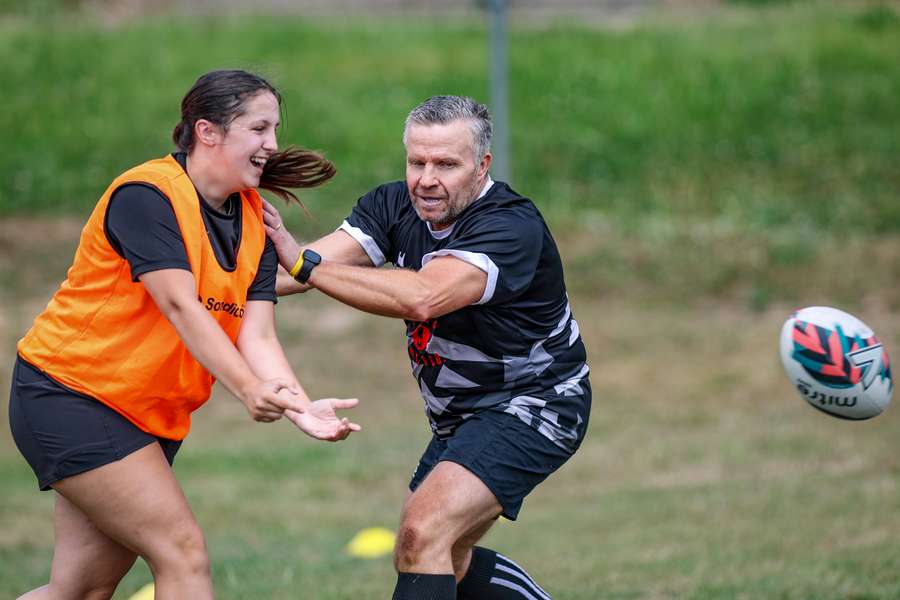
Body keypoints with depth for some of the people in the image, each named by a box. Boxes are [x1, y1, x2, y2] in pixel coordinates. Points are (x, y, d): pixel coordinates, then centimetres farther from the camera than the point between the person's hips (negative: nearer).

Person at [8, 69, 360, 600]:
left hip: (151, 416, 8)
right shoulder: (144, 194, -17)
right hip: (67, 394, -8)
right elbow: (180, 306, -26)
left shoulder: (255, 222, 6)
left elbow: (257, 336, -4)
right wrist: (248, 389, -37)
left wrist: (301, 408, -23)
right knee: (184, 552, -16)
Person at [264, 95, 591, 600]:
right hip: (460, 416, 9)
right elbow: (323, 262, -17)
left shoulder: (512, 226, -28)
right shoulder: (394, 205, -5)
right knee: (433, 557, 20)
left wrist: (305, 265, -42)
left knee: (424, 534, -25)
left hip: (532, 408, -9)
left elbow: (423, 297, -41)